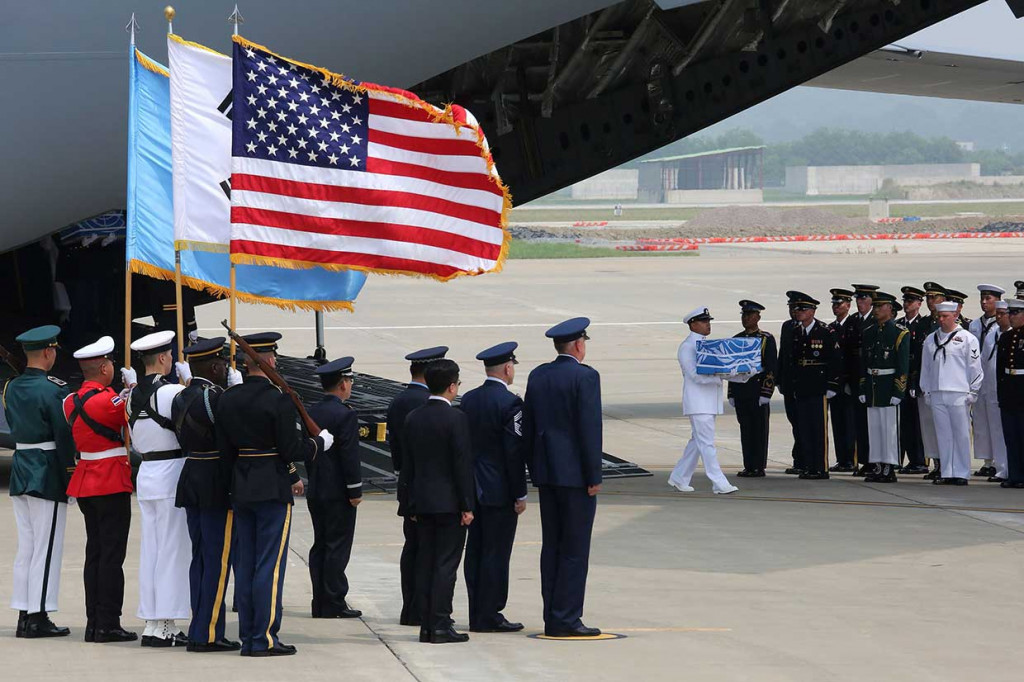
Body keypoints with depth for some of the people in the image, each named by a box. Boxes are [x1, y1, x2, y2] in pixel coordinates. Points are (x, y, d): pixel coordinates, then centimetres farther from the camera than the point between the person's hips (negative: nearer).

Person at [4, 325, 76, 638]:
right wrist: (68, 472, -4)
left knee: (25, 547, 12)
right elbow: (64, 435, -14)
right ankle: (38, 617, -2)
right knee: (46, 548, -2)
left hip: (20, 470, 7)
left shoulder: (11, 388, 8)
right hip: (47, 474, -7)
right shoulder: (54, 390, -14)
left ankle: (24, 615, 13)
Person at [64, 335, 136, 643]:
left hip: (85, 483, 8)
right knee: (111, 555, -4)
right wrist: (133, 384, 1)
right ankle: (108, 625, -4)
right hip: (112, 484, -8)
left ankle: (94, 623, 14)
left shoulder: (72, 401, 7)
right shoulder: (107, 399, -18)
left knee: (94, 553, 12)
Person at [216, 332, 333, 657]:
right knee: (270, 566, -3)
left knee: (245, 565, 10)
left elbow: (225, 450, 9)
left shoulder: (227, 400, 5)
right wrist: (321, 442, 5)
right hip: (273, 490, -6)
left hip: (240, 491, 6)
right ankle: (265, 639, -4)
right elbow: (292, 450, -16)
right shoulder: (279, 401, -15)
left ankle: (248, 637, 13)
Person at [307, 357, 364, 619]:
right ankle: (334, 604, -3)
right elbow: (350, 456, -17)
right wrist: (355, 491, -12)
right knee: (338, 547, -3)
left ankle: (320, 603, 12)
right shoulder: (346, 415, -15)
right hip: (338, 493, -7)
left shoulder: (311, 412, 8)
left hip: (316, 491, 7)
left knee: (320, 546, 10)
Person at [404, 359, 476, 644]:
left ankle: (426, 624, 10)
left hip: (422, 502, 6)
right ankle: (440, 625, -6)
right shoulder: (456, 419, -13)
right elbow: (463, 465, -14)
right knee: (446, 564, -4)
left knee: (425, 563, 9)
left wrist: (413, 503, 16)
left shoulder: (412, 418, 7)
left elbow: (407, 464, 11)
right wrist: (467, 506, -9)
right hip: (449, 502, -6)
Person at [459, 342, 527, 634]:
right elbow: (514, 452, -15)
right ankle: (489, 616, -3)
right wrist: (520, 494, -10)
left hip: (473, 489, 7)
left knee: (475, 552, 10)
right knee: (496, 553, -3)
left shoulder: (468, 400, 8)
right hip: (500, 490, -7)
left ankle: (478, 614, 15)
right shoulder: (509, 402, -14)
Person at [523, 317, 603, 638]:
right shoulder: (585, 376, -11)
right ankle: (565, 620, -5)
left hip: (546, 472, 7)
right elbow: (589, 428, -15)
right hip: (575, 473, -7)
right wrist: (594, 477, -11)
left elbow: (528, 426, 12)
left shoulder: (538, 376, 9)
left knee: (552, 546, 10)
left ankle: (553, 619, 11)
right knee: (575, 548, -3)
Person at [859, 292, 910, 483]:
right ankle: (877, 467, 13)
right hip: (871, 386, 6)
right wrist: (862, 389, 10)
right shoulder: (869, 333, 13)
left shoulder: (900, 333, -5)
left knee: (889, 428, -5)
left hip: (889, 385, -6)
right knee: (874, 427, 8)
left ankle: (889, 469, -2)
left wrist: (898, 391, -14)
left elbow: (903, 366, -9)